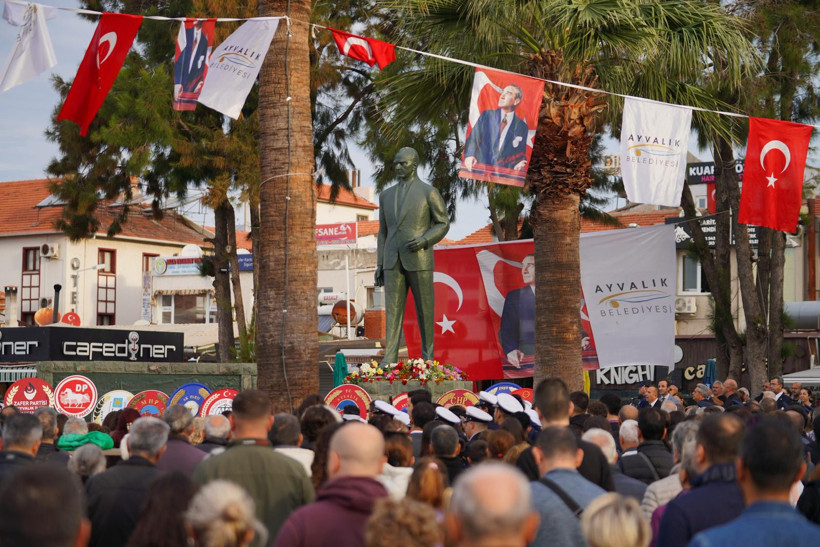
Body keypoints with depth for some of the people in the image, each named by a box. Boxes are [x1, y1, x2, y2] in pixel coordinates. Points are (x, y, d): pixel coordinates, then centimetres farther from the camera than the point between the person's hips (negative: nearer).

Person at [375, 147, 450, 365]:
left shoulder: (430, 192, -2)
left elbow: (443, 225, 0)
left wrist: (423, 241, -19)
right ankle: (390, 359, -7)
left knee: (424, 309, 4)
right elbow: (384, 233, 15)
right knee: (393, 309, -4)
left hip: (419, 260, -3)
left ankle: (428, 355, 18)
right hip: (394, 262, 4)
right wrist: (379, 265, 9)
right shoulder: (387, 195, 12)